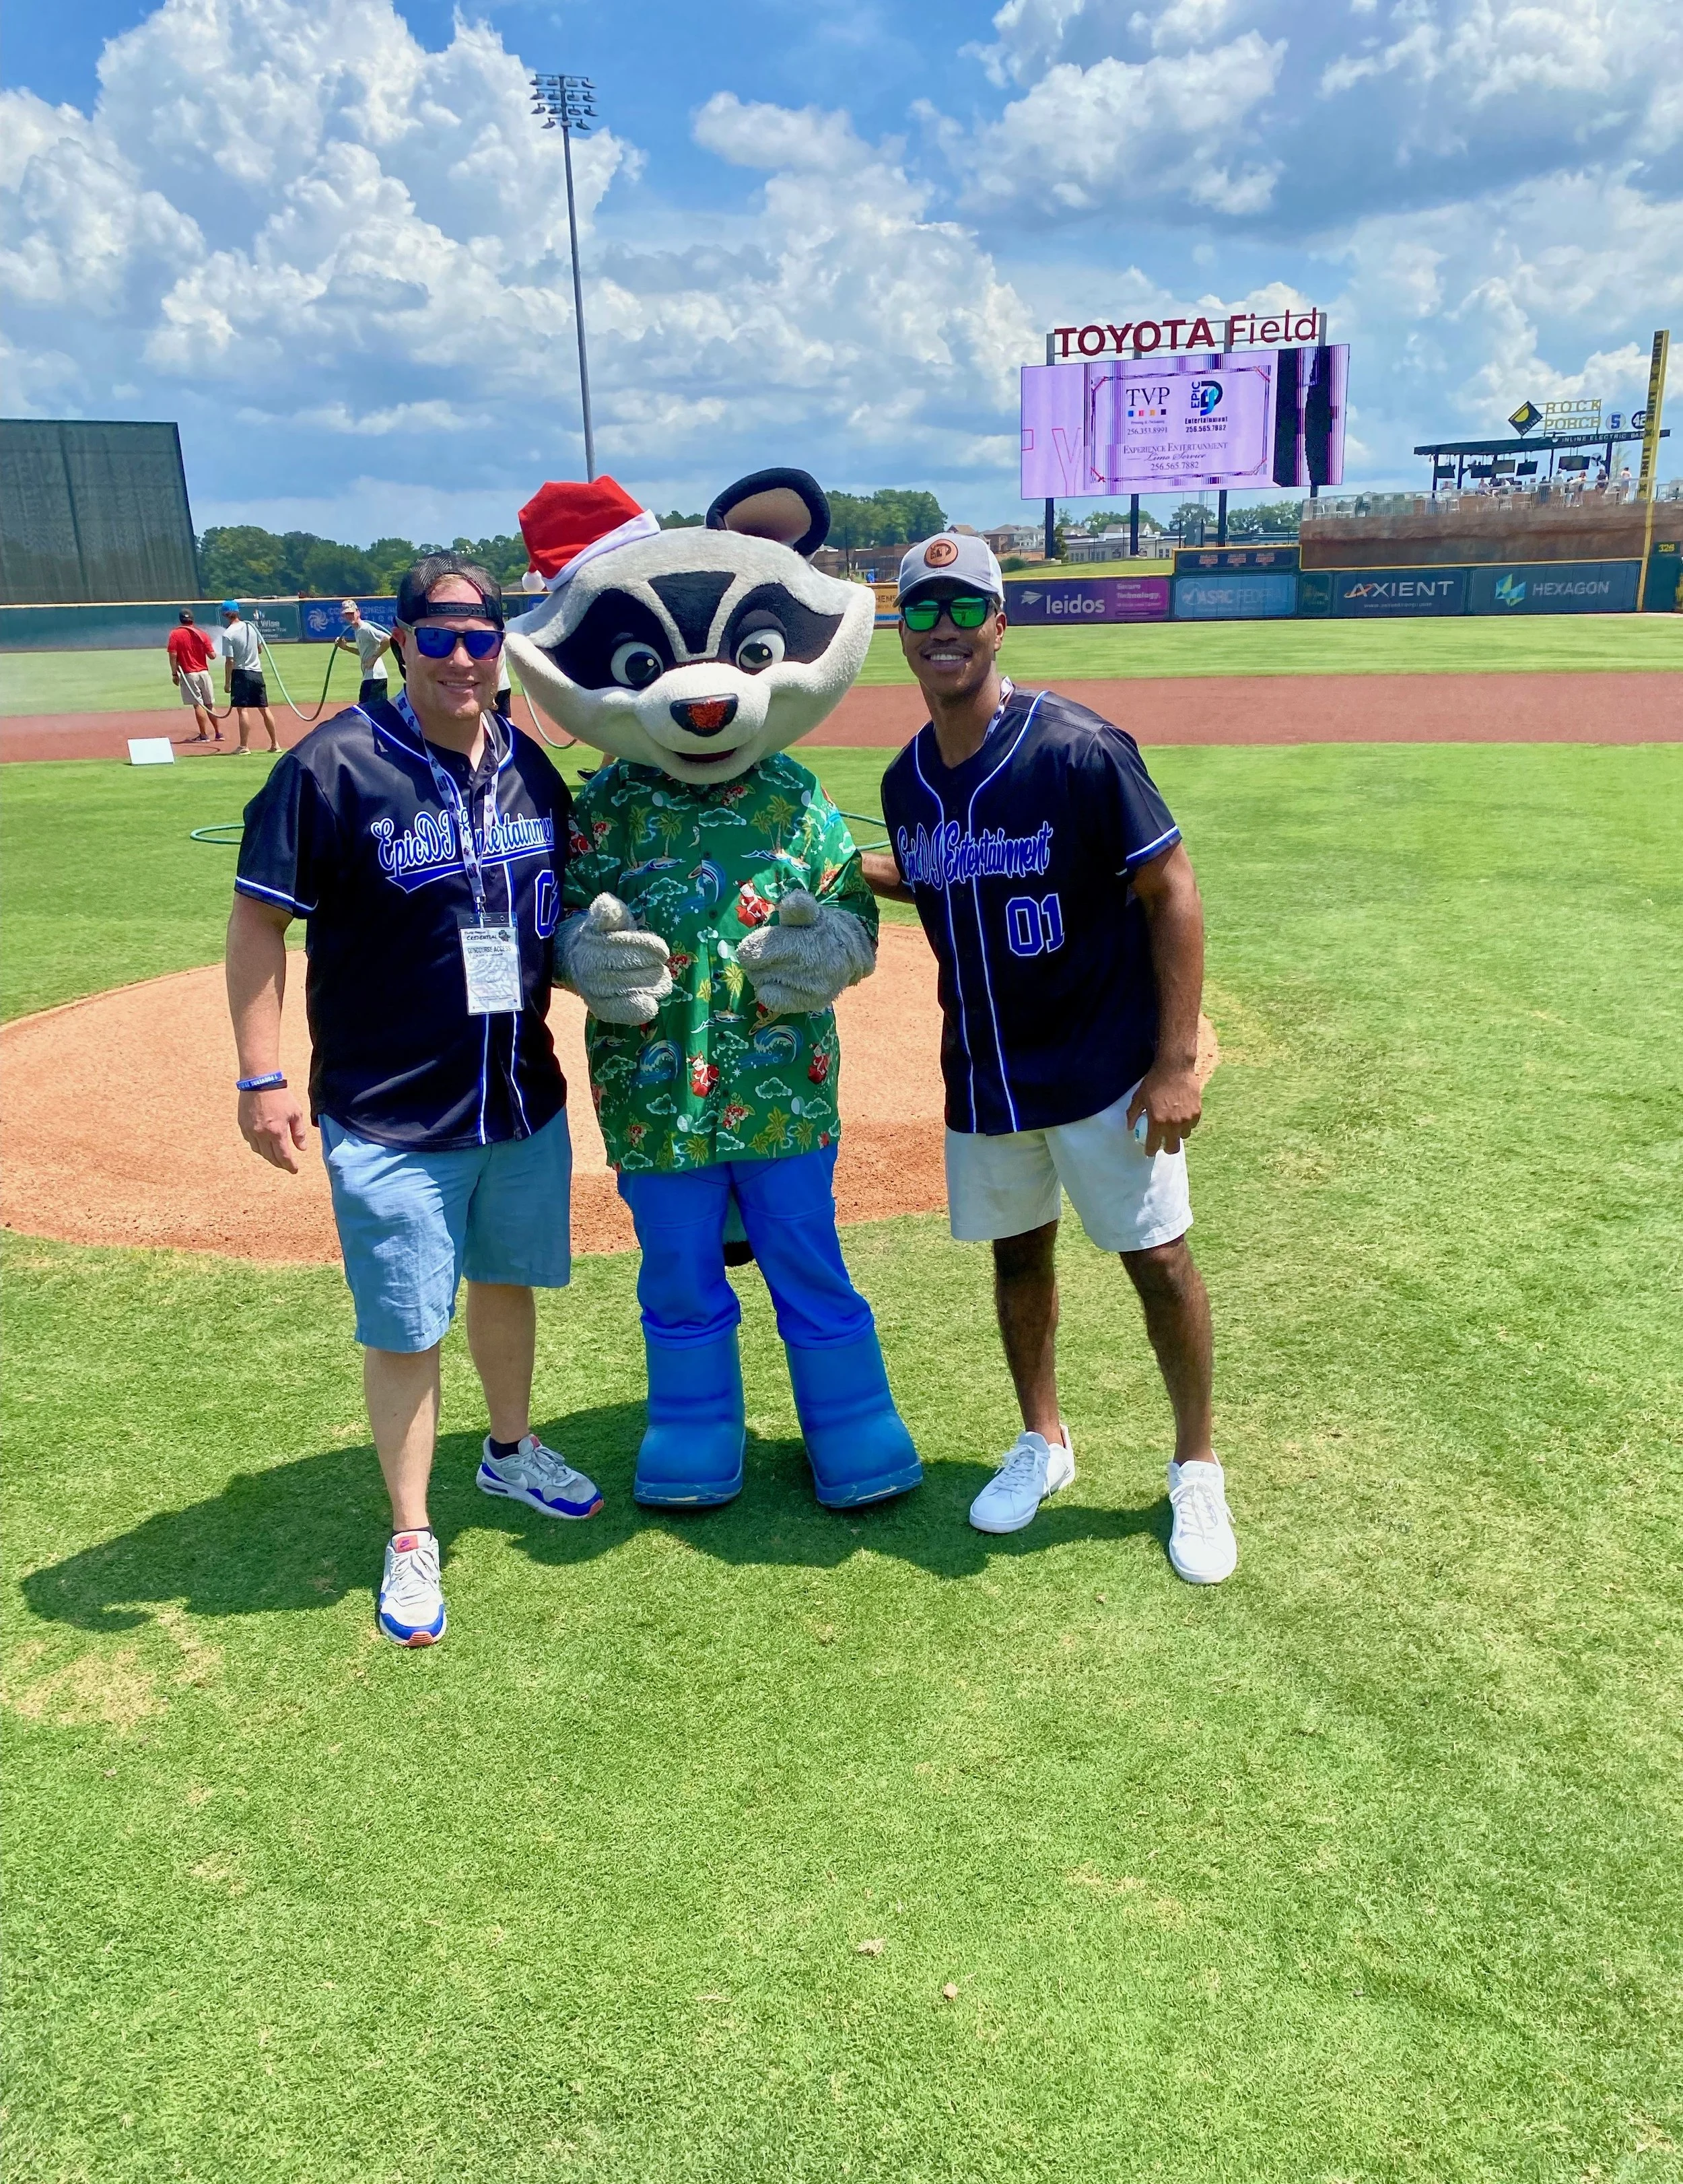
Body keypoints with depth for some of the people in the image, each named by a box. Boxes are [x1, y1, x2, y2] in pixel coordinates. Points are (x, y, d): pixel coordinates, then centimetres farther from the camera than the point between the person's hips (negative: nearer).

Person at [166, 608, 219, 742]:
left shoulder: (175, 634, -4)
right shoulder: (202, 634, 3)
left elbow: (173, 655, -10)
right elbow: (212, 656, 0)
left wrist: (174, 674, -3)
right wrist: (214, 652, 23)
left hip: (188, 674, -3)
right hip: (204, 673, 3)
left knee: (198, 705, -4)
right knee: (210, 705, 10)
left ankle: (204, 735, -5)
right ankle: (219, 733, 11)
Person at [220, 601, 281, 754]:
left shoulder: (228, 634, -12)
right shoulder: (251, 626, 5)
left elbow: (229, 661, -14)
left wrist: (227, 683, -8)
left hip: (241, 673, -6)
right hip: (257, 672, 6)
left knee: (242, 710, -6)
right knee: (264, 709, 10)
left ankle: (244, 746, -9)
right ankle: (275, 744, 13)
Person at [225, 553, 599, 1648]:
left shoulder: (532, 768, 3)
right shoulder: (335, 767, -13)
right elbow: (260, 921, -9)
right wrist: (262, 1077, -13)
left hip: (526, 1099, 5)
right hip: (390, 1117, -5)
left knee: (508, 1279, 21)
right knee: (405, 1330, 3)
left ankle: (511, 1451, 46)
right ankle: (411, 1540, 22)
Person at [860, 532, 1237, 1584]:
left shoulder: (1077, 749, -18)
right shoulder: (909, 781, 1)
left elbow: (1172, 889, -16)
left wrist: (1177, 1062, -19)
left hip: (1105, 1068, -5)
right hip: (983, 1079, 6)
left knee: (1159, 1259, 3)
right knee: (1017, 1253, 17)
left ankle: (1198, 1470, 24)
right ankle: (1044, 1443, 38)